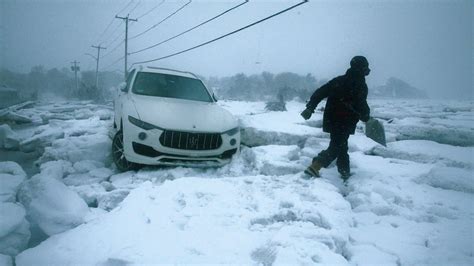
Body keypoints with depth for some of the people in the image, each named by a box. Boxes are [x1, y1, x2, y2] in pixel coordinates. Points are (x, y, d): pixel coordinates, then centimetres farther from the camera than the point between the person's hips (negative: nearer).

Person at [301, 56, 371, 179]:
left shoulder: (339, 80, 8)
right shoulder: (361, 86, -10)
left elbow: (320, 92, 2)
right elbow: (362, 107, -13)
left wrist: (310, 107, 2)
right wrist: (366, 116, 8)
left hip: (331, 120, 7)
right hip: (345, 123, -7)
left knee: (341, 146, 19)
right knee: (337, 147, -2)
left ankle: (345, 172, 29)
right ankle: (315, 167, -17)